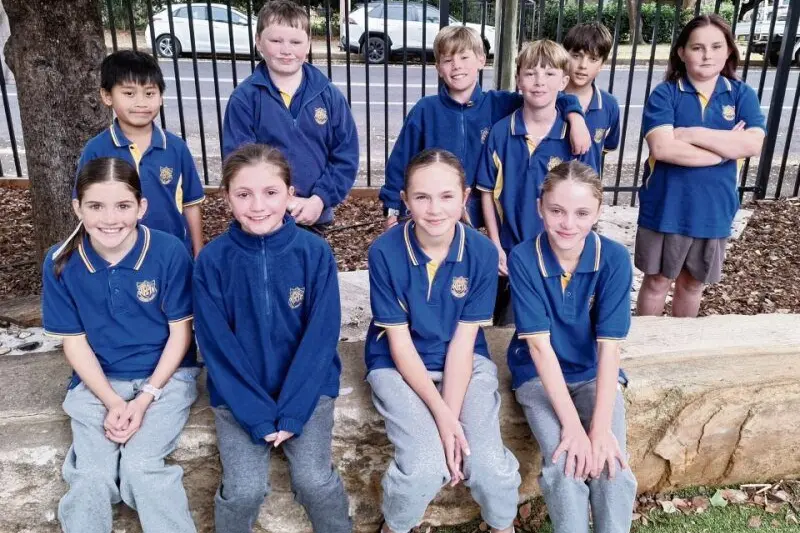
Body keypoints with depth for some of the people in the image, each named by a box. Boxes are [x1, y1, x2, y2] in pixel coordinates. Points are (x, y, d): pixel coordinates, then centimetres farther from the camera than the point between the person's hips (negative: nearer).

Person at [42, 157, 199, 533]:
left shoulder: (169, 252, -16)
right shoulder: (60, 263, -9)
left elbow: (180, 332, -8)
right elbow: (74, 341, -2)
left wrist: (145, 399, -15)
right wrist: (112, 402, -13)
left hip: (166, 376, -2)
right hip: (97, 382, 2)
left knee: (140, 468, -21)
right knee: (92, 478, -16)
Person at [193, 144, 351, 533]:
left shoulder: (315, 252, -11)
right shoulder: (212, 260, -11)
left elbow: (321, 337, -11)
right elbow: (217, 346, -10)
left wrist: (290, 412, -15)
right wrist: (259, 416, -14)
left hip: (307, 387, 0)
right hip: (239, 394, 1)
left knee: (314, 481, -13)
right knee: (245, 490, -13)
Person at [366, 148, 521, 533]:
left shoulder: (482, 252, -12)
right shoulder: (384, 252, -16)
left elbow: (463, 340, -10)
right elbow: (400, 342, -13)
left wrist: (453, 414, -20)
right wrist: (441, 415, -21)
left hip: (465, 361, 2)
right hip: (399, 365, -1)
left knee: (489, 465, -18)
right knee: (425, 467, -23)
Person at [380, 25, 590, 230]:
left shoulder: (498, 104, -4)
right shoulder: (424, 111, -6)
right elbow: (401, 162, 0)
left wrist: (574, 115, -20)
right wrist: (392, 207, 1)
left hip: (477, 216, 1)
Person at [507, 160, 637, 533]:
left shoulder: (615, 258, -17)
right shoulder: (523, 258, -20)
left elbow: (609, 345, -18)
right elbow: (539, 343, -21)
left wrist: (601, 426, -24)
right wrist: (572, 424, -24)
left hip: (594, 373, 1)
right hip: (539, 374, -1)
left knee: (612, 465, -18)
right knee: (564, 465, -21)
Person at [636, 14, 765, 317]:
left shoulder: (742, 95, 0)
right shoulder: (665, 94, -9)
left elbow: (753, 144, -15)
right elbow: (662, 148, -23)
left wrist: (693, 134, -19)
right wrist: (726, 147, -16)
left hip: (713, 210, 3)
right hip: (666, 208, -3)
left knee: (693, 283, 19)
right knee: (657, 280, 11)